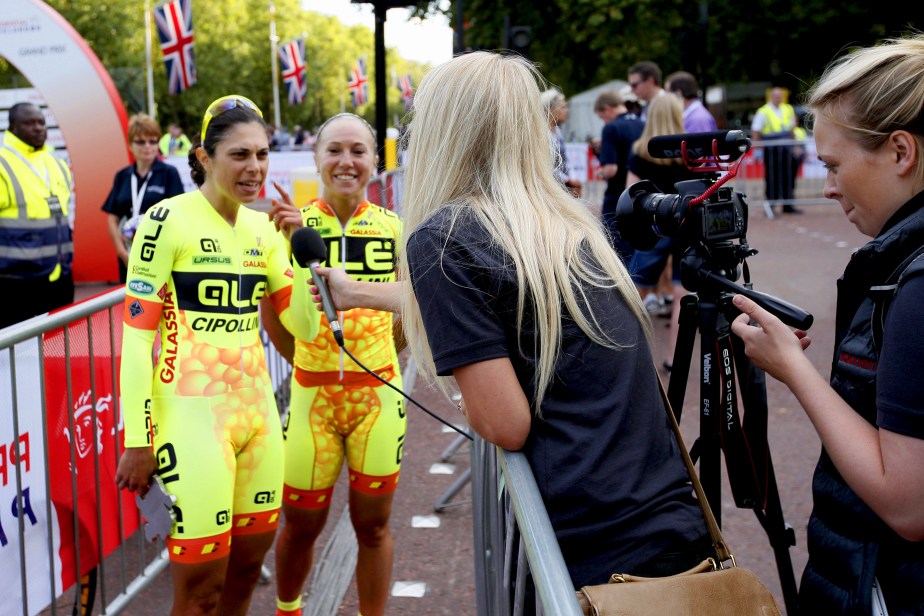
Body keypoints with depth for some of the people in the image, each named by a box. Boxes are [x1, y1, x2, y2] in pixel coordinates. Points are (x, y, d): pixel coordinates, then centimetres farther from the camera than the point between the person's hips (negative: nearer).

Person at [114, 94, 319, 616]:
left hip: (257, 410, 7)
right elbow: (136, 335, -10)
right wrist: (137, 440, -12)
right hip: (192, 416, -6)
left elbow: (305, 326, 9)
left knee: (247, 568, 15)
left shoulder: (263, 229, 9)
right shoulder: (169, 220, -10)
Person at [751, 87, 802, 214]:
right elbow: (755, 132, -6)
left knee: (787, 177, 6)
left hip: (786, 149, 5)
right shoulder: (763, 112, -5)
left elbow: (792, 127, 23)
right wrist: (757, 149, -11)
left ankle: (788, 205, 12)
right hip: (771, 150, -5)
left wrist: (793, 142, 18)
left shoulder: (788, 109, 12)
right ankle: (770, 205, 4)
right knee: (771, 178, -2)